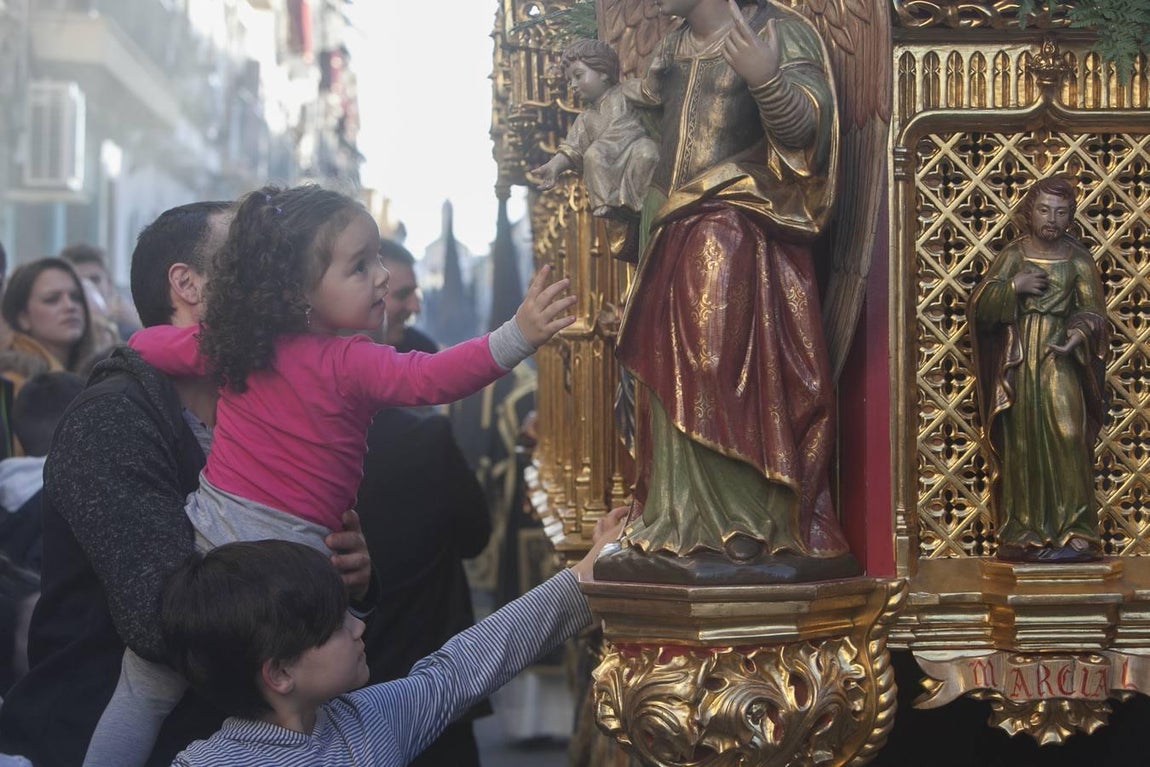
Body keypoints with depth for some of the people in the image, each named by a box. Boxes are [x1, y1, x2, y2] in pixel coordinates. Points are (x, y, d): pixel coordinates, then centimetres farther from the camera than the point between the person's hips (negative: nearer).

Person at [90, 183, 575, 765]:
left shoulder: (233, 346, 4)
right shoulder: (349, 364, -12)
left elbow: (145, 343, 18)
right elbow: (429, 380, -29)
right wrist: (518, 337, -38)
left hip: (207, 533, 4)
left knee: (145, 691, 15)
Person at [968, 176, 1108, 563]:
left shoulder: (1078, 259, 4)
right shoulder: (1012, 255, 6)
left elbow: (1093, 311, 0)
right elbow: (979, 306, 2)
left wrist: (1081, 332, -21)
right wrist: (1012, 286, -14)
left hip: (1061, 361, -2)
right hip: (1018, 363, 2)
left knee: (1066, 440, -11)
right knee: (1021, 445, 3)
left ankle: (1072, 534, -9)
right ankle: (1024, 533, 8)